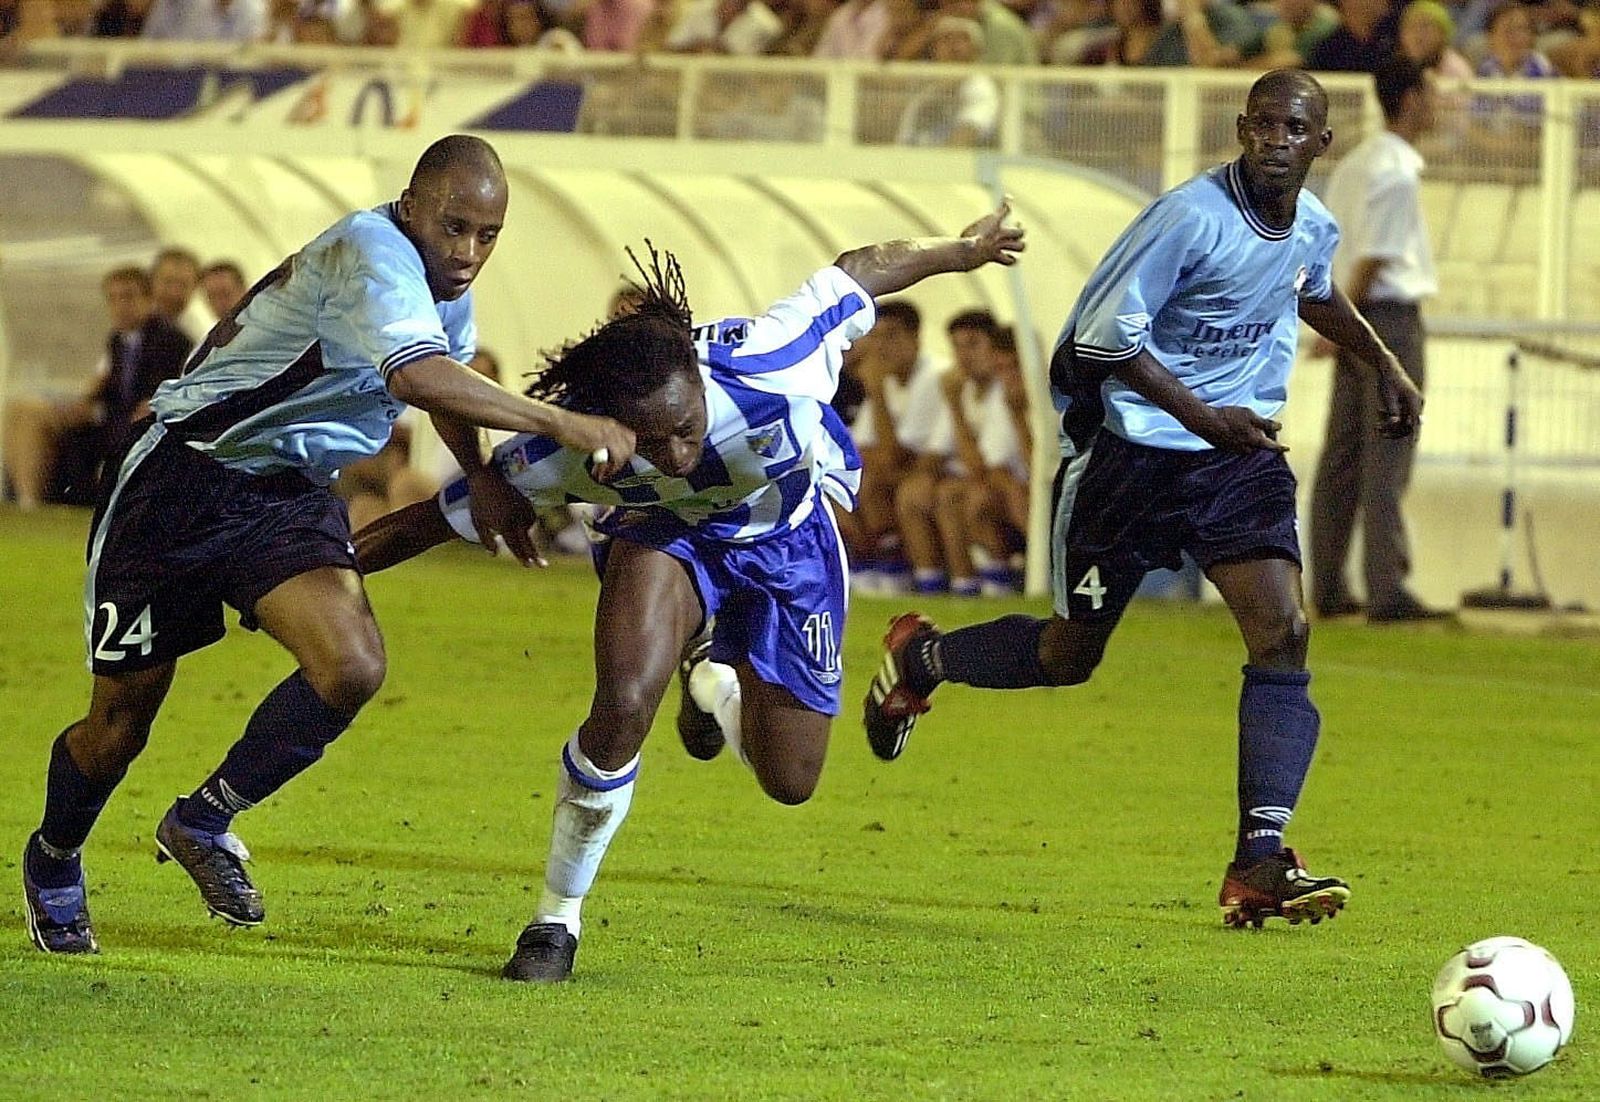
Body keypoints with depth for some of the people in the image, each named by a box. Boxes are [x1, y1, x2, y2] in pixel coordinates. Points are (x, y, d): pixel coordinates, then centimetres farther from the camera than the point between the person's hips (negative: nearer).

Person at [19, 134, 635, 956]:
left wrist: (485, 481, 24)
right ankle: (53, 862, 34)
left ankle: (204, 823, 2)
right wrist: (564, 426, -41)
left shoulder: (450, 295, 5)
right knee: (121, 720, 3)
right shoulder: (372, 251, -25)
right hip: (180, 483, -7)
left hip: (288, 497, 7)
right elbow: (418, 377, -42)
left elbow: (447, 380, 30)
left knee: (352, 667, -20)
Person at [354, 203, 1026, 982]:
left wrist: (959, 252, -3)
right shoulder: (568, 448, -38)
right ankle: (557, 918, -6)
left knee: (789, 781, 8)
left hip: (788, 544, 1)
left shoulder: (770, 366, -41)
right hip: (666, 538, -1)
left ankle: (714, 680, 45)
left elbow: (861, 271, -21)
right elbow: (437, 518, -25)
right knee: (624, 706, -29)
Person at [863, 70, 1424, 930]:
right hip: (1134, 451, -5)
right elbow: (1104, 332, -18)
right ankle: (921, 657, 37)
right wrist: (1203, 415, -19)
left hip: (1240, 453, 5)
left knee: (1283, 633, -15)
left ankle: (1260, 863, -18)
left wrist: (1383, 365, 24)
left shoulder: (1314, 228, 3)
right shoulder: (1191, 218, -20)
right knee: (1070, 655, 6)